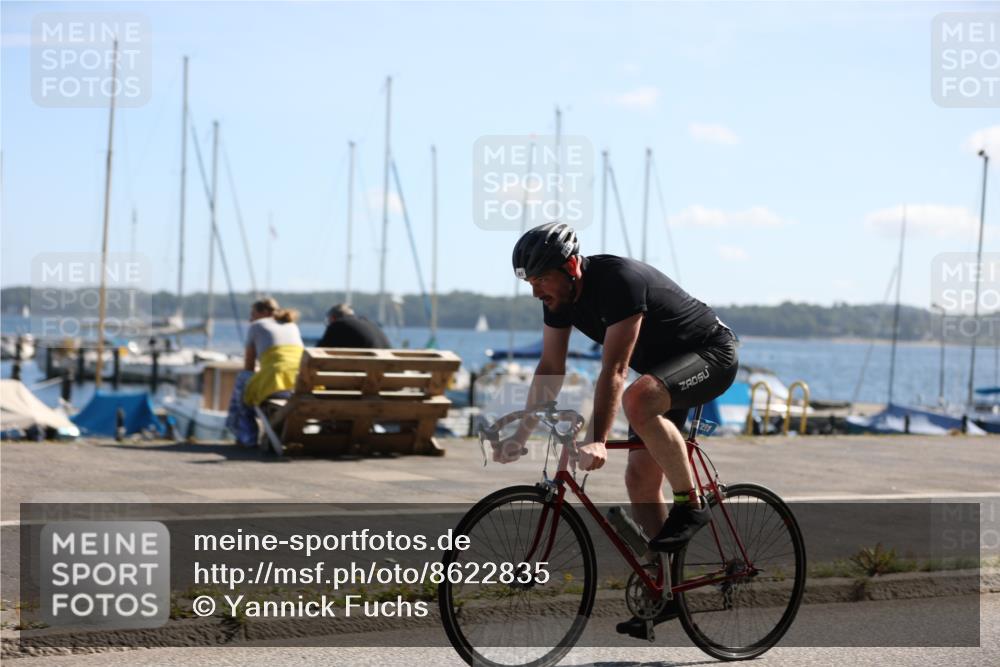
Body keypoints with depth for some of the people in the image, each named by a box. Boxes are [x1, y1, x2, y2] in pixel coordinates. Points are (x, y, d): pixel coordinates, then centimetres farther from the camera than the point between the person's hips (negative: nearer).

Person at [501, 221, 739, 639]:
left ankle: (690, 506, -20)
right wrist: (520, 437, -4)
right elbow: (550, 369, 1)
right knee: (640, 478, 2)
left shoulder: (619, 280, -31)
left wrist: (597, 442, -41)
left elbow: (614, 372, -36)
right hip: (665, 368, 9)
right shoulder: (559, 296, -6)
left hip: (712, 356, -9)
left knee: (638, 399, -37)